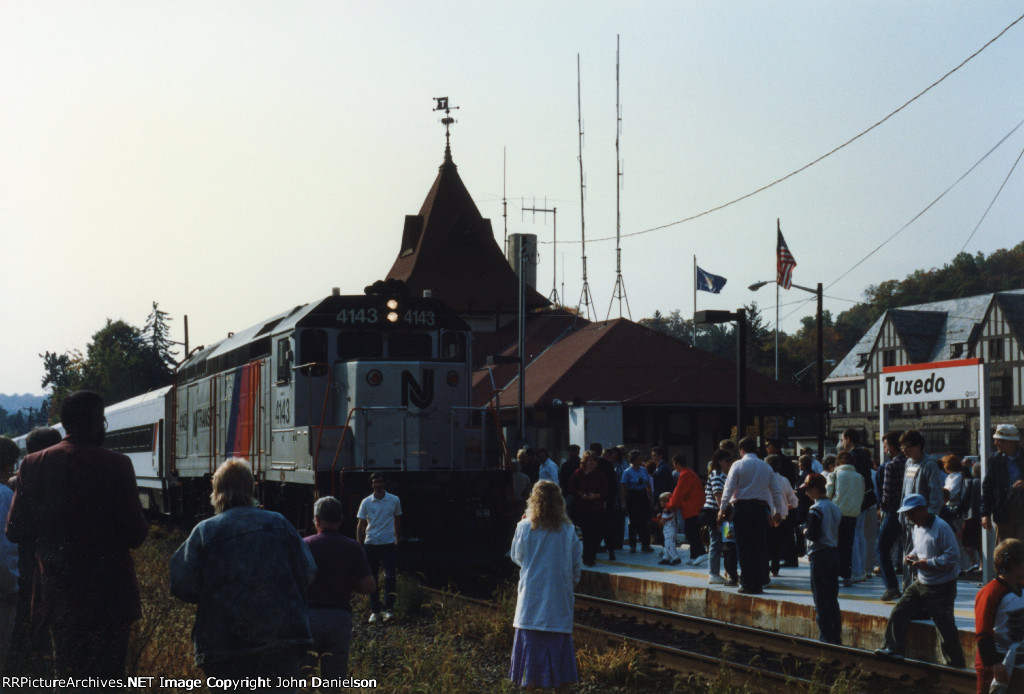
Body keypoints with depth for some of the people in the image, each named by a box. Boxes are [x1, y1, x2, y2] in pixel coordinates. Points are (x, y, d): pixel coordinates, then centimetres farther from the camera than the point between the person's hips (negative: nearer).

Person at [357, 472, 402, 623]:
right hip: (371, 544, 1)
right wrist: (360, 546, 0)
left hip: (389, 544, -1)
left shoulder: (394, 500, 2)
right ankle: (374, 611, 12)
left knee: (390, 577, -10)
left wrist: (397, 541, 14)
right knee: (372, 579, 5)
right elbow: (360, 526, 5)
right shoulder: (366, 502, 1)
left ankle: (388, 609, -4)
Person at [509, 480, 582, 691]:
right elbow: (577, 565, 4)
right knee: (560, 646, 7)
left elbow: (516, 557, 6)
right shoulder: (568, 530, -3)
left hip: (532, 597, -1)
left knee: (532, 644, 6)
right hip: (560, 599, 1)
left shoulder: (524, 527, -8)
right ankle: (562, 687, 9)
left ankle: (533, 685, 8)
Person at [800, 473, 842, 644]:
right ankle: (837, 635, 15)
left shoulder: (816, 509, -14)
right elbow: (840, 533, 14)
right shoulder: (835, 508, 10)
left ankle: (826, 636, -6)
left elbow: (813, 535, -20)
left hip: (820, 555, -8)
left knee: (820, 598, -4)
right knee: (832, 598, 13)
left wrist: (805, 531, 1)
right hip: (835, 553, 8)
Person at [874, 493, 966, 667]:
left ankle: (956, 665, 9)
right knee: (899, 611, 3)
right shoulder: (917, 527, 8)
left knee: (945, 627, -2)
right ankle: (893, 649, 12)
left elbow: (953, 556, -21)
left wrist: (929, 563, -23)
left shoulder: (941, 528, -19)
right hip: (920, 583, 8)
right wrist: (912, 556, 4)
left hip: (941, 588, -8)